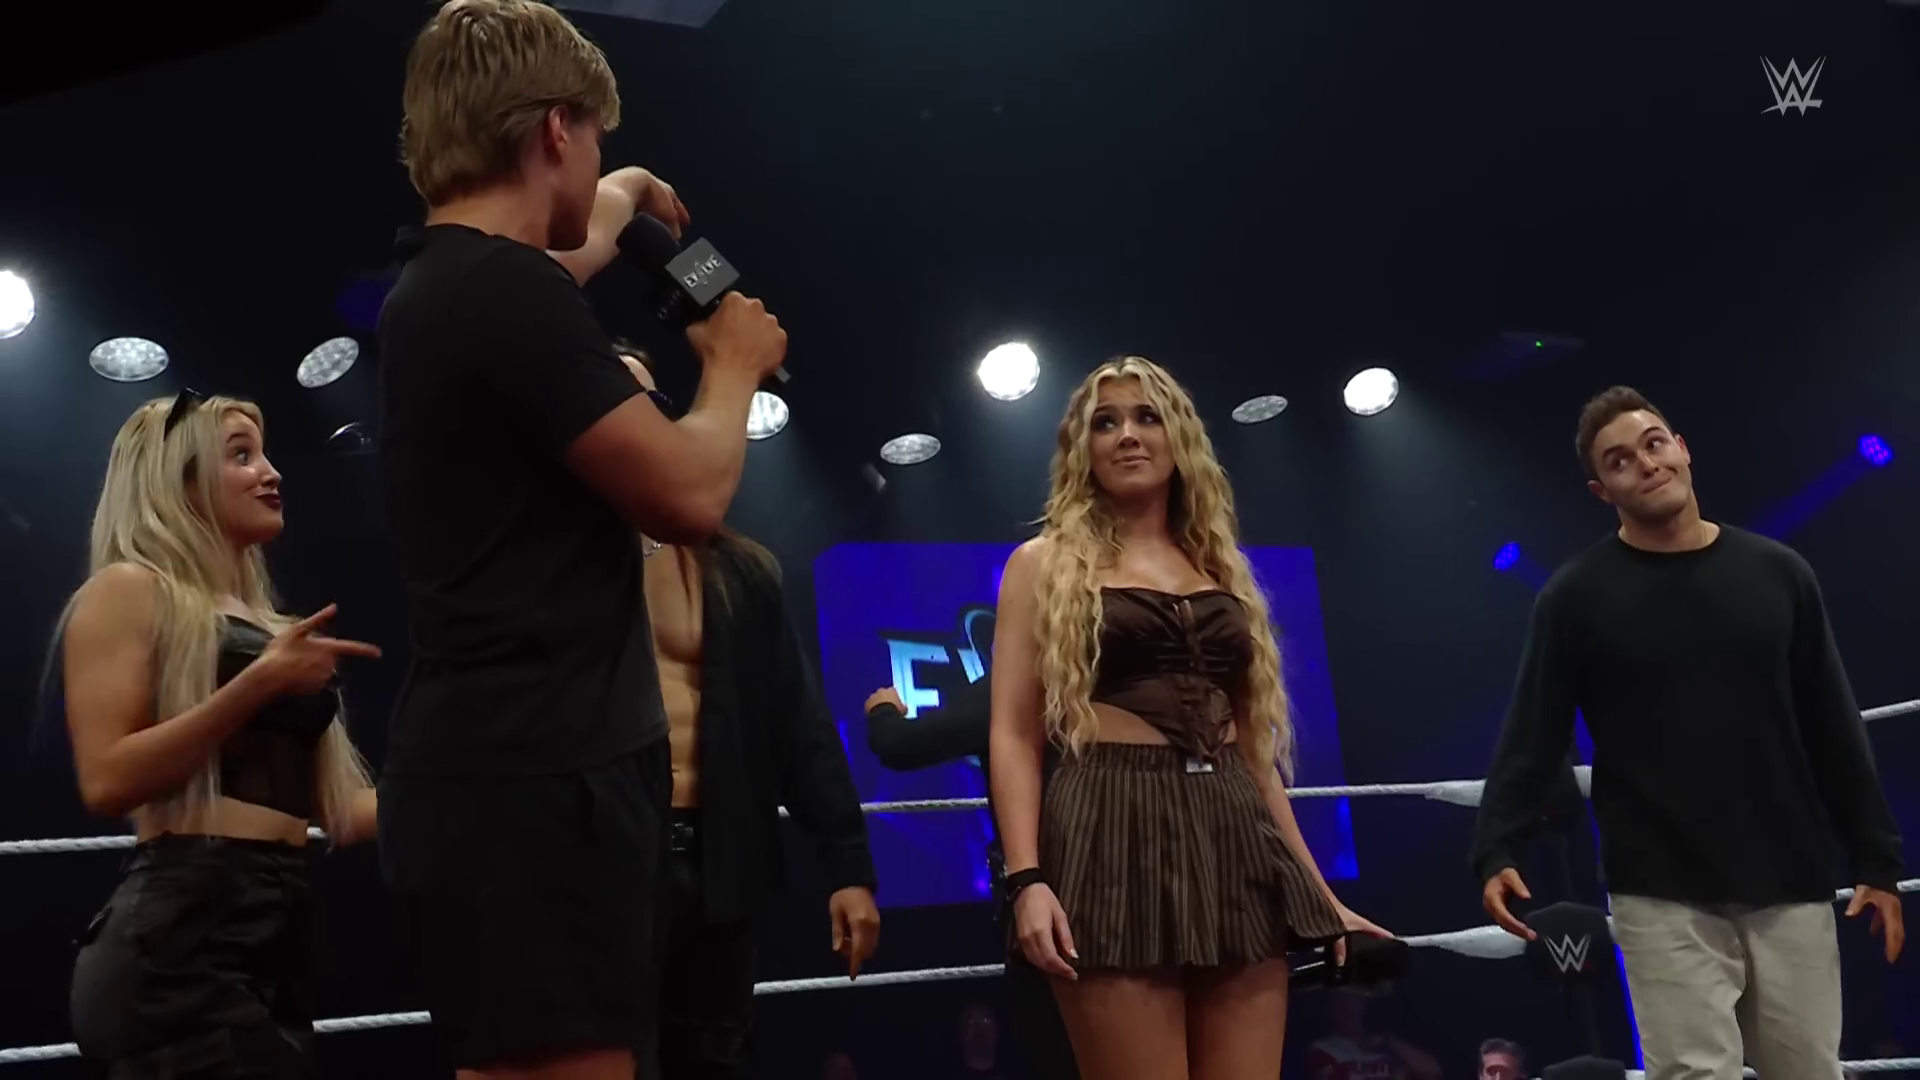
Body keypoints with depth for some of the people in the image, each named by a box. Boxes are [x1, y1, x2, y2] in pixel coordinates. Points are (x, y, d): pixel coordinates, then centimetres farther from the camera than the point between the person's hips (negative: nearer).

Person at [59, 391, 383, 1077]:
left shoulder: (264, 621, 23)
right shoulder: (128, 589, 1)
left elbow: (342, 812, 18)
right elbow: (107, 782, -13)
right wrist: (258, 683, -17)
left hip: (276, 929, 8)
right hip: (185, 931, -8)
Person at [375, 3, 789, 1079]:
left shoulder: (443, 286, 16)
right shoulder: (507, 289, -16)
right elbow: (689, 494, -17)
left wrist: (620, 200, 58)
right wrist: (734, 366, 2)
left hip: (511, 770, 11)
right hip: (537, 782, -11)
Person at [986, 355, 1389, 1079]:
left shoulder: (1219, 569, 20)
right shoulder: (1046, 564, 8)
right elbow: (1015, 736, -1)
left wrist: (1320, 891, 16)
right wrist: (1027, 879, -16)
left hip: (1234, 838, 4)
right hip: (1115, 835, -4)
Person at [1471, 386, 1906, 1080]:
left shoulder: (1778, 574, 7)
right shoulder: (1578, 596, -1)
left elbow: (1835, 731, 9)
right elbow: (1532, 736, -4)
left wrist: (1877, 859, 7)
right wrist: (1496, 849, -17)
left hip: (1791, 889, 3)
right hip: (1663, 898, -3)